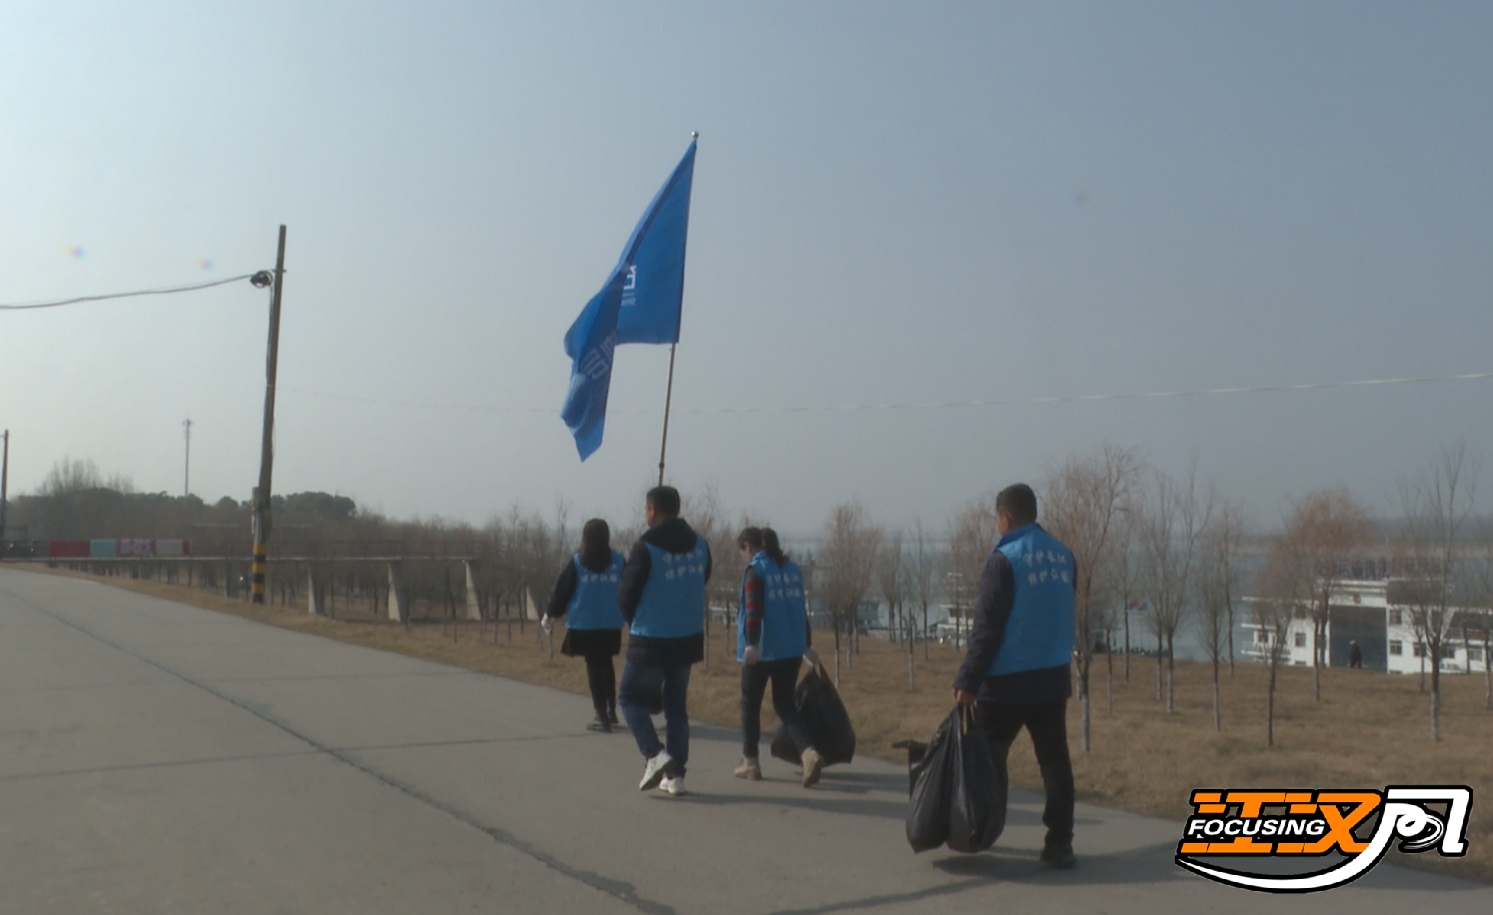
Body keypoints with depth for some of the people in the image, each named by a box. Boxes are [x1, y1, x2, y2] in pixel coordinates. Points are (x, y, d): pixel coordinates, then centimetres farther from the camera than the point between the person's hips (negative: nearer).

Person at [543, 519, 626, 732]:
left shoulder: (577, 562, -5)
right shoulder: (618, 560, -2)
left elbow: (562, 591, 1)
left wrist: (550, 615, 14)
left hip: (584, 625, -2)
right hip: (611, 625, 2)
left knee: (593, 667, 4)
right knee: (607, 665, 18)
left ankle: (603, 717, 3)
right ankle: (611, 710, 22)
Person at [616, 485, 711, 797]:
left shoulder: (645, 548, -15)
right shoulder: (700, 545, 2)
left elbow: (626, 596, -7)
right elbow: (701, 584, 9)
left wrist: (636, 622, 11)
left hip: (650, 642, -5)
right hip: (688, 639, 5)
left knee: (630, 698, 11)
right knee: (676, 705, 15)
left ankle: (655, 754, -6)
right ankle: (675, 774, 13)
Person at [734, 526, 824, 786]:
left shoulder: (755, 570, -8)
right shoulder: (792, 569, 11)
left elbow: (754, 609, -20)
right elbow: (801, 609, 17)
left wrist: (751, 643, -27)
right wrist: (807, 645, 25)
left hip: (762, 649, -6)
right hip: (791, 648, 6)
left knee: (750, 704, 11)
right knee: (785, 704, 11)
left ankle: (750, 762, 17)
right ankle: (809, 752, -11)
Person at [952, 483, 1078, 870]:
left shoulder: (1004, 559, -13)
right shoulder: (1062, 555, 6)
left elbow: (987, 628, -14)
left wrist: (968, 680, -12)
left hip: (1008, 681, -5)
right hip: (1053, 677, 5)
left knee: (986, 757, 9)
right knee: (1055, 760, 6)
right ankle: (1060, 843, 4)